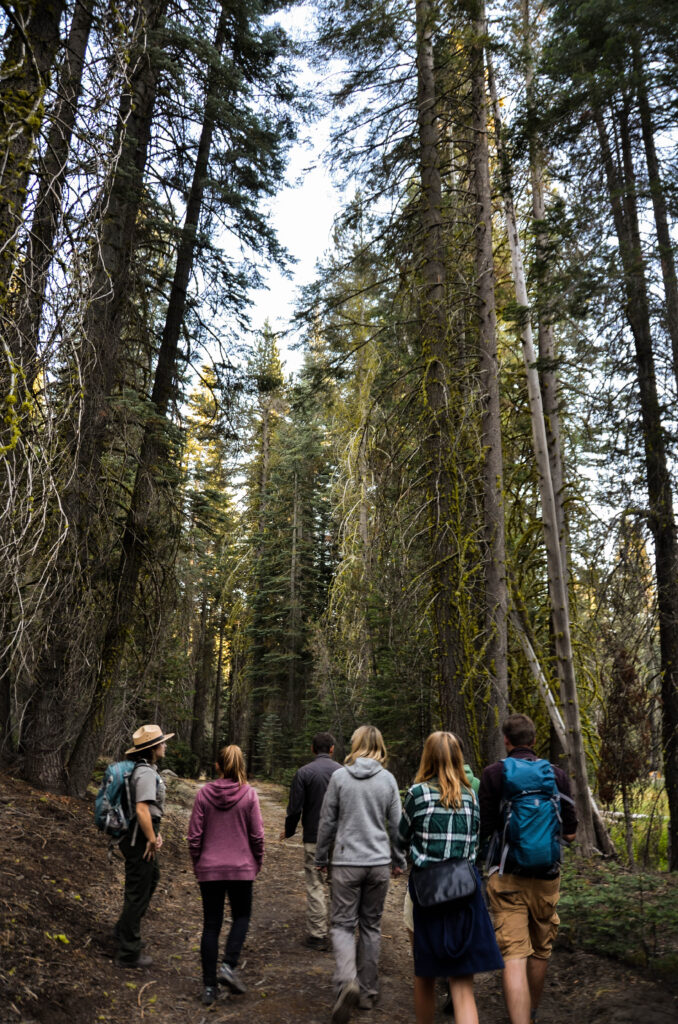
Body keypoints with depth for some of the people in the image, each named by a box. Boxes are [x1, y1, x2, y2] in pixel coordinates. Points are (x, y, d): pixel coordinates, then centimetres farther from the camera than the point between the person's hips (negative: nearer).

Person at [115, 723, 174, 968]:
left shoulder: (147, 769, 11)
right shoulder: (146, 773, -22)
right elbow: (141, 810, -30)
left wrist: (156, 833, 13)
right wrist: (152, 840, -21)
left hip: (143, 837, 10)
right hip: (139, 840, -10)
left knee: (151, 878, 26)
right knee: (138, 893, 1)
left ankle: (124, 929, 39)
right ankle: (128, 953, 14)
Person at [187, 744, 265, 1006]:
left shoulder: (203, 793, -5)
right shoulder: (249, 794, -8)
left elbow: (194, 835, -3)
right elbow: (257, 834, -5)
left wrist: (196, 862, 12)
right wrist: (257, 862, 10)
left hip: (209, 869, 1)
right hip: (241, 867, -1)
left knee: (211, 925, 11)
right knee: (241, 916, 19)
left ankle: (209, 986, 14)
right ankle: (228, 965, 1)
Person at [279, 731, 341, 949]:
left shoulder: (304, 773, -8)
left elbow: (295, 807, -7)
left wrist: (288, 831, 10)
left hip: (314, 838, -3)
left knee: (315, 886, 4)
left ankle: (317, 935, 7)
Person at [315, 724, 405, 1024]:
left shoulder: (339, 777, -6)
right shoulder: (388, 779, -2)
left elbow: (327, 822, 0)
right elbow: (396, 825, 4)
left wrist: (320, 857, 13)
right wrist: (399, 860, 18)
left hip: (347, 862, -2)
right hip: (379, 862, 2)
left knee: (342, 924, 5)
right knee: (371, 925, 15)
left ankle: (347, 982, -17)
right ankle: (368, 991, 22)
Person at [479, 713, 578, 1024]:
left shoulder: (493, 774, -7)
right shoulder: (557, 774, 1)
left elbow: (483, 832, -7)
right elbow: (569, 833, 3)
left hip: (507, 875, -3)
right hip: (547, 875, 4)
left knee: (514, 955, -5)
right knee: (540, 950, 21)